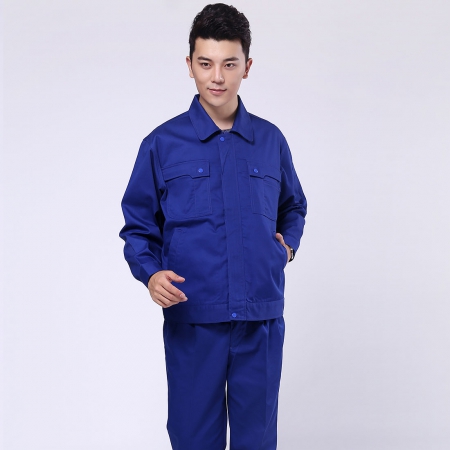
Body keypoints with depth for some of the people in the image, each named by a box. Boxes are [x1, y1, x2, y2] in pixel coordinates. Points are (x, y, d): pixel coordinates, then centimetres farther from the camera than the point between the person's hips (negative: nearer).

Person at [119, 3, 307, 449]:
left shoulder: (270, 141, 6)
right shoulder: (162, 144, 0)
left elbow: (293, 207, 22)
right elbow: (137, 228, 4)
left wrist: (289, 243, 3)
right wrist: (151, 273, -15)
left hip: (262, 318, 2)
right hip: (191, 321, -1)